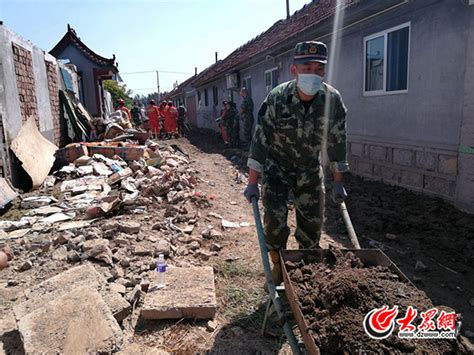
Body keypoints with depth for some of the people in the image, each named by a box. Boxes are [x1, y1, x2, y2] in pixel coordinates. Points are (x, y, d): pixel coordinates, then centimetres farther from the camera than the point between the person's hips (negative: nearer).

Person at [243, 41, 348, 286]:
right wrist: (252, 183, -17)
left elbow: (336, 143, -5)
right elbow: (260, 141, -18)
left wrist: (337, 182, 0)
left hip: (310, 170, 3)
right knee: (275, 219, -9)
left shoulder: (332, 100, -15)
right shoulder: (276, 99, -22)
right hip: (276, 168, -2)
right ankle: (278, 265, 17)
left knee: (313, 221, 6)